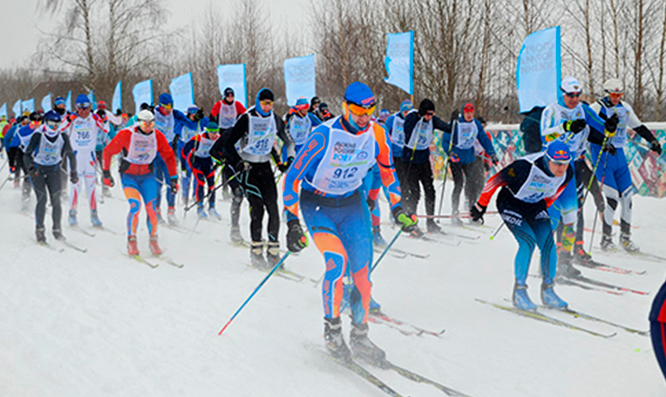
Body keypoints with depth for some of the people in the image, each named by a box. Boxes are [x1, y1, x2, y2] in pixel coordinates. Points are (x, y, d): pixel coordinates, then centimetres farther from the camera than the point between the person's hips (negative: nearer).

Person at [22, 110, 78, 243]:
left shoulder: (63, 137, -9)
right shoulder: (38, 136, -16)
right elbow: (27, 155, -15)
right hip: (38, 169, -2)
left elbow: (71, 155, 2)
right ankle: (39, 230, -2)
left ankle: (57, 230, 3)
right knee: (42, 199, -13)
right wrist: (31, 168, -32)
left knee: (56, 200, -7)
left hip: (54, 170, 2)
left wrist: (73, 172, -4)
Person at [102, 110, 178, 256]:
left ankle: (153, 240, 8)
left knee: (151, 208, -10)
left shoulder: (157, 136, -8)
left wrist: (173, 178, 2)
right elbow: (108, 151, -5)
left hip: (147, 175, 3)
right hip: (128, 175, -3)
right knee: (135, 205, -21)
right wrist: (106, 173, -3)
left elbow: (169, 156, 5)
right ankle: (131, 241, -4)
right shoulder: (126, 134, -17)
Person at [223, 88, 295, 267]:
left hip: (265, 167, 4)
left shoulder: (275, 119, 3)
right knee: (257, 208, -12)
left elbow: (288, 140, 19)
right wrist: (239, 163, -19)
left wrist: (290, 158, 4)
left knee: (273, 207, -5)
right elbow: (229, 144, -8)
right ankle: (256, 250, -3)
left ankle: (273, 250, 0)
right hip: (248, 167, -4)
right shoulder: (247, 119, -11)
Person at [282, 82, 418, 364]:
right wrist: (292, 222, -23)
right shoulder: (324, 135, -24)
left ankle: (359, 335, 16)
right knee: (337, 260, -25)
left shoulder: (377, 134, -10)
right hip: (317, 204, -4)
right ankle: (332, 330, -5)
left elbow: (387, 170, 10)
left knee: (362, 271, -4)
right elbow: (292, 178, -19)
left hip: (352, 204, 4)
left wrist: (397, 209, 9)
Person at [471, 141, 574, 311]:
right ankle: (519, 291, -10)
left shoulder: (567, 173, -16)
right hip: (510, 204, -5)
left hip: (535, 206, 5)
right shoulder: (526, 167, -34)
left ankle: (548, 290, 5)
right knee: (528, 242, -22)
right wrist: (481, 206, -13)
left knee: (548, 244, -10)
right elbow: (496, 180, -22)